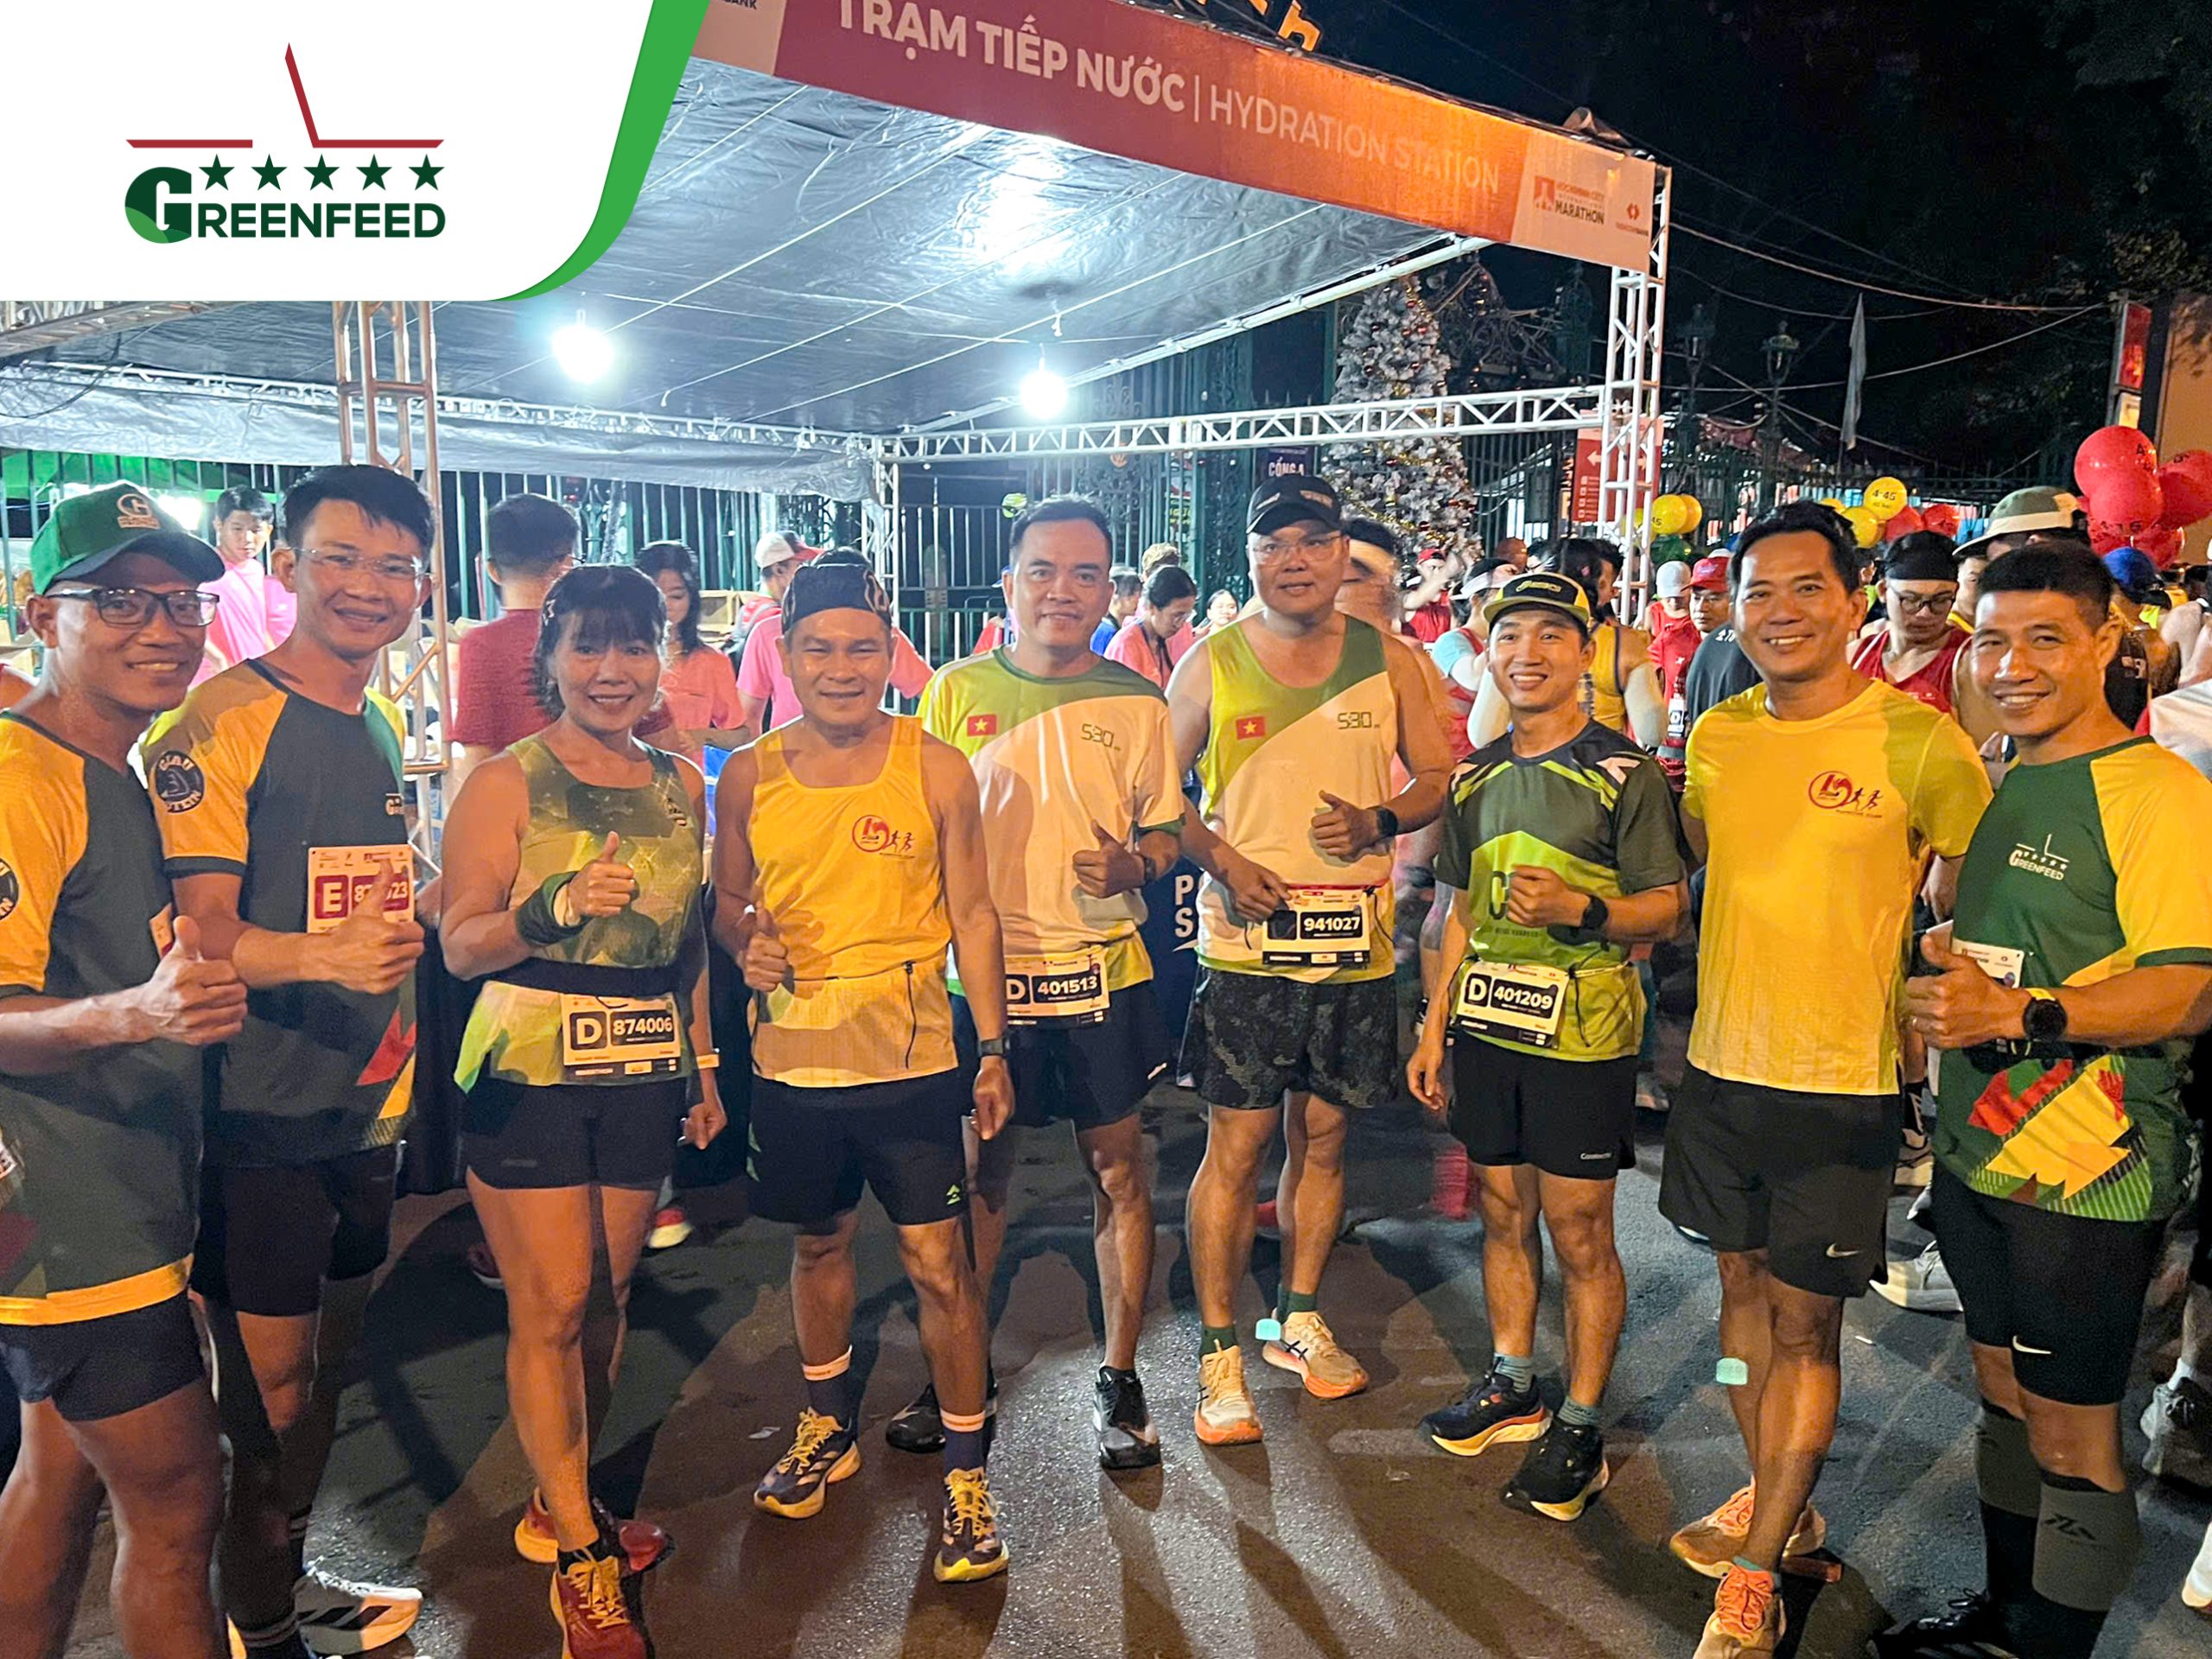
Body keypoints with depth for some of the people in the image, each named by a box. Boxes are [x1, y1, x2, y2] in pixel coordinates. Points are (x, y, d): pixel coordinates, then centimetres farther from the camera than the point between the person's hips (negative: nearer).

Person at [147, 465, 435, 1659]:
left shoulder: (383, 729, 10)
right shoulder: (223, 720, -14)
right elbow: (202, 933, -19)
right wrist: (322, 954, -37)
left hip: (364, 1107, 8)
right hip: (259, 1116, -7)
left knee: (326, 1365, 20)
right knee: (268, 1385, 2)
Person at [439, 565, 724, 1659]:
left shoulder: (680, 785, 8)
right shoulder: (506, 782, -6)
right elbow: (460, 945, -10)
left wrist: (701, 1061, 15)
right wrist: (556, 909, -28)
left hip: (645, 1072, 5)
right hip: (530, 1068, -4)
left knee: (608, 1296, 11)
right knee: (551, 1308, -1)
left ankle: (562, 1501, 32)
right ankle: (581, 1558, 14)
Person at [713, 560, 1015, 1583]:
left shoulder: (937, 770, -5)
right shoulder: (748, 778, 1)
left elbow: (971, 913, -1)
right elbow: (727, 900, 13)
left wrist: (993, 1048, -3)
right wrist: (745, 943, -11)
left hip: (911, 1057, -3)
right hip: (792, 1060, 3)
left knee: (938, 1262, -1)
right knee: (818, 1243, 20)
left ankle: (966, 1471, 18)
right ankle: (829, 1424, 43)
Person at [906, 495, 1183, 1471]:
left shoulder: (1136, 702, 1)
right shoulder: (958, 690, 2)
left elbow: (1168, 831, 7)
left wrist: (1133, 863, -15)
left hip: (1102, 971, 0)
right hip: (982, 968, 0)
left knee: (1118, 1172, 7)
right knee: (980, 1173, 12)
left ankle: (1120, 1381, 25)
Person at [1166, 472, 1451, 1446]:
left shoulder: (1388, 661, 3)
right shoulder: (1210, 665, -1)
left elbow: (1438, 776, 9)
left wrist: (1379, 821, -11)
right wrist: (1220, 859, -13)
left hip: (1354, 946, 2)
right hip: (1245, 947, -2)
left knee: (1322, 1138, 14)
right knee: (1236, 1146, 1)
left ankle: (1299, 1321, 33)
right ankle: (1220, 1353, 16)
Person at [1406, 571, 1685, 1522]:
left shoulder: (1624, 774, -6)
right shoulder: (1476, 777, 10)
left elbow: (1667, 908, -6)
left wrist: (1581, 910, -24)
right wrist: (1435, 1027, 13)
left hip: (1582, 1032, -5)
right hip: (1486, 1022, 5)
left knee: (1578, 1233, 3)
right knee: (1504, 1211, 15)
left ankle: (1581, 1425, 18)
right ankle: (1512, 1383, 33)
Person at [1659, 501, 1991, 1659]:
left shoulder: (1920, 742, -12)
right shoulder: (1716, 737, 4)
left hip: (1841, 1083, -5)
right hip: (1719, 1066, 5)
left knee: (1805, 1319, 4)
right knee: (1743, 1283, 16)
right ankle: (1778, 1505, 37)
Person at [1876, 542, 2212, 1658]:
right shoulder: (1998, 784, 11)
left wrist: (2018, 1013, -31)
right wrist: (1943, 961, 6)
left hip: (2088, 1179, -8)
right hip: (1979, 1150, 8)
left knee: (2071, 1439, 6)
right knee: (2002, 1394, 21)